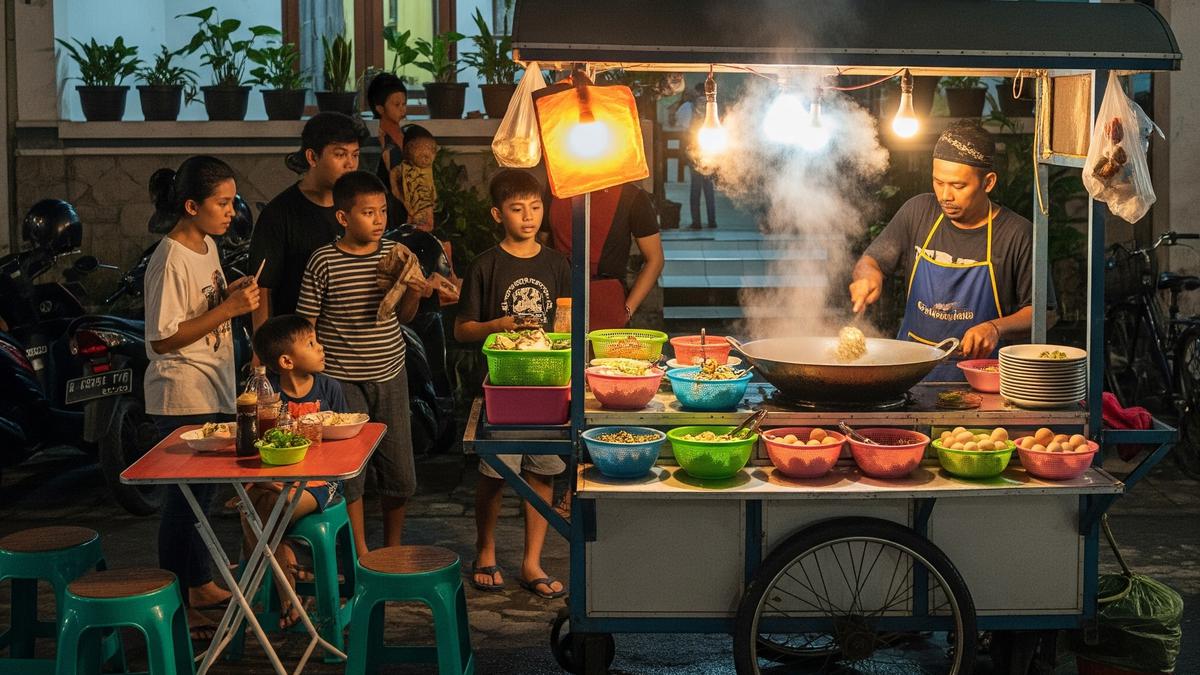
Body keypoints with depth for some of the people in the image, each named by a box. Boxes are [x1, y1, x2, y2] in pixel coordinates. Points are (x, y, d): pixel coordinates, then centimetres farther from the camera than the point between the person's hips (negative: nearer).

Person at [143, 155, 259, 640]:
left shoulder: (208, 246, 8)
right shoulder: (170, 260, -20)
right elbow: (163, 339, -22)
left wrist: (233, 292, 4)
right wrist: (228, 309, -26)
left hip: (215, 392, 9)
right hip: (182, 397, -9)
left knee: (203, 491, 18)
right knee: (185, 496, -2)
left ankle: (200, 585, 31)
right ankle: (176, 605, 7)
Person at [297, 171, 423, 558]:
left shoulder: (395, 254, 3)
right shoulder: (323, 262, -9)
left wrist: (414, 293, -7)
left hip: (389, 375, 4)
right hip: (342, 379, -4)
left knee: (400, 473, 9)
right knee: (349, 471, 3)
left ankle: (393, 549, 27)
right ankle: (361, 555, 17)